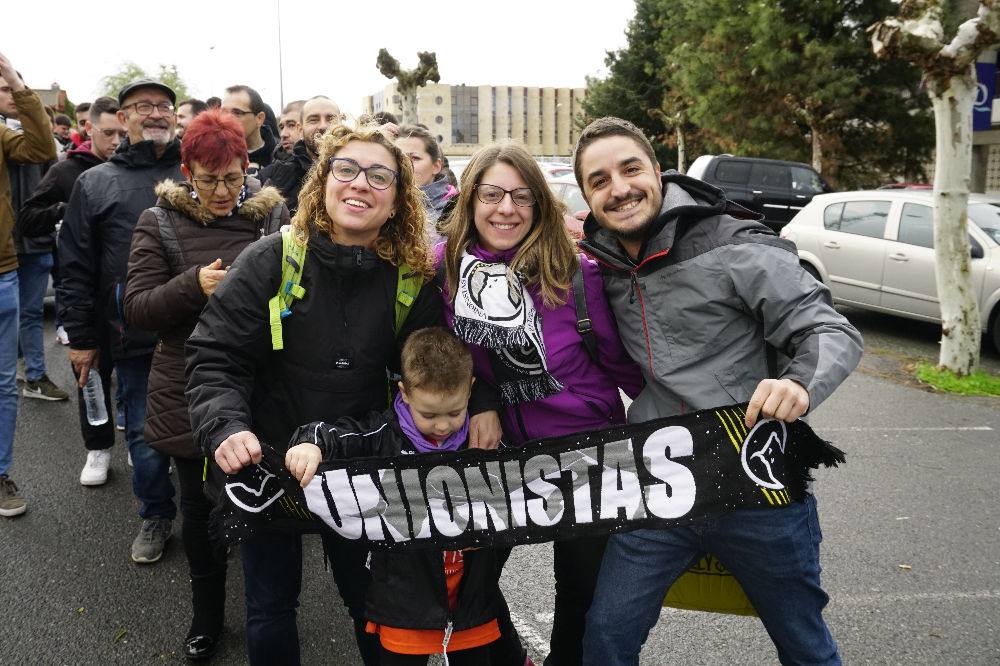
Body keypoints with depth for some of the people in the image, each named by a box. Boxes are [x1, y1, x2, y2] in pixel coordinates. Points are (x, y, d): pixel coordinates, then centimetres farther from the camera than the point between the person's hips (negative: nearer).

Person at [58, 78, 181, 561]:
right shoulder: (95, 184, 6)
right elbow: (76, 270, 6)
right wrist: (81, 338, 3)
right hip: (135, 340, 0)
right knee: (145, 436, 10)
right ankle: (155, 516, 31)